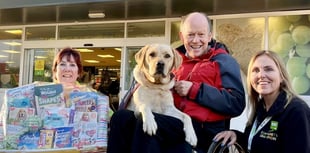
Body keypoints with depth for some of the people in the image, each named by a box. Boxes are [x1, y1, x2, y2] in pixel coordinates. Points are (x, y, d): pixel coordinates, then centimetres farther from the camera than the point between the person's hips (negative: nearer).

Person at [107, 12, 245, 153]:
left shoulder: (223, 62, 7)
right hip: (172, 123, 6)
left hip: (204, 130, -5)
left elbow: (237, 104, -6)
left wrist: (194, 90, -11)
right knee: (121, 117, -20)